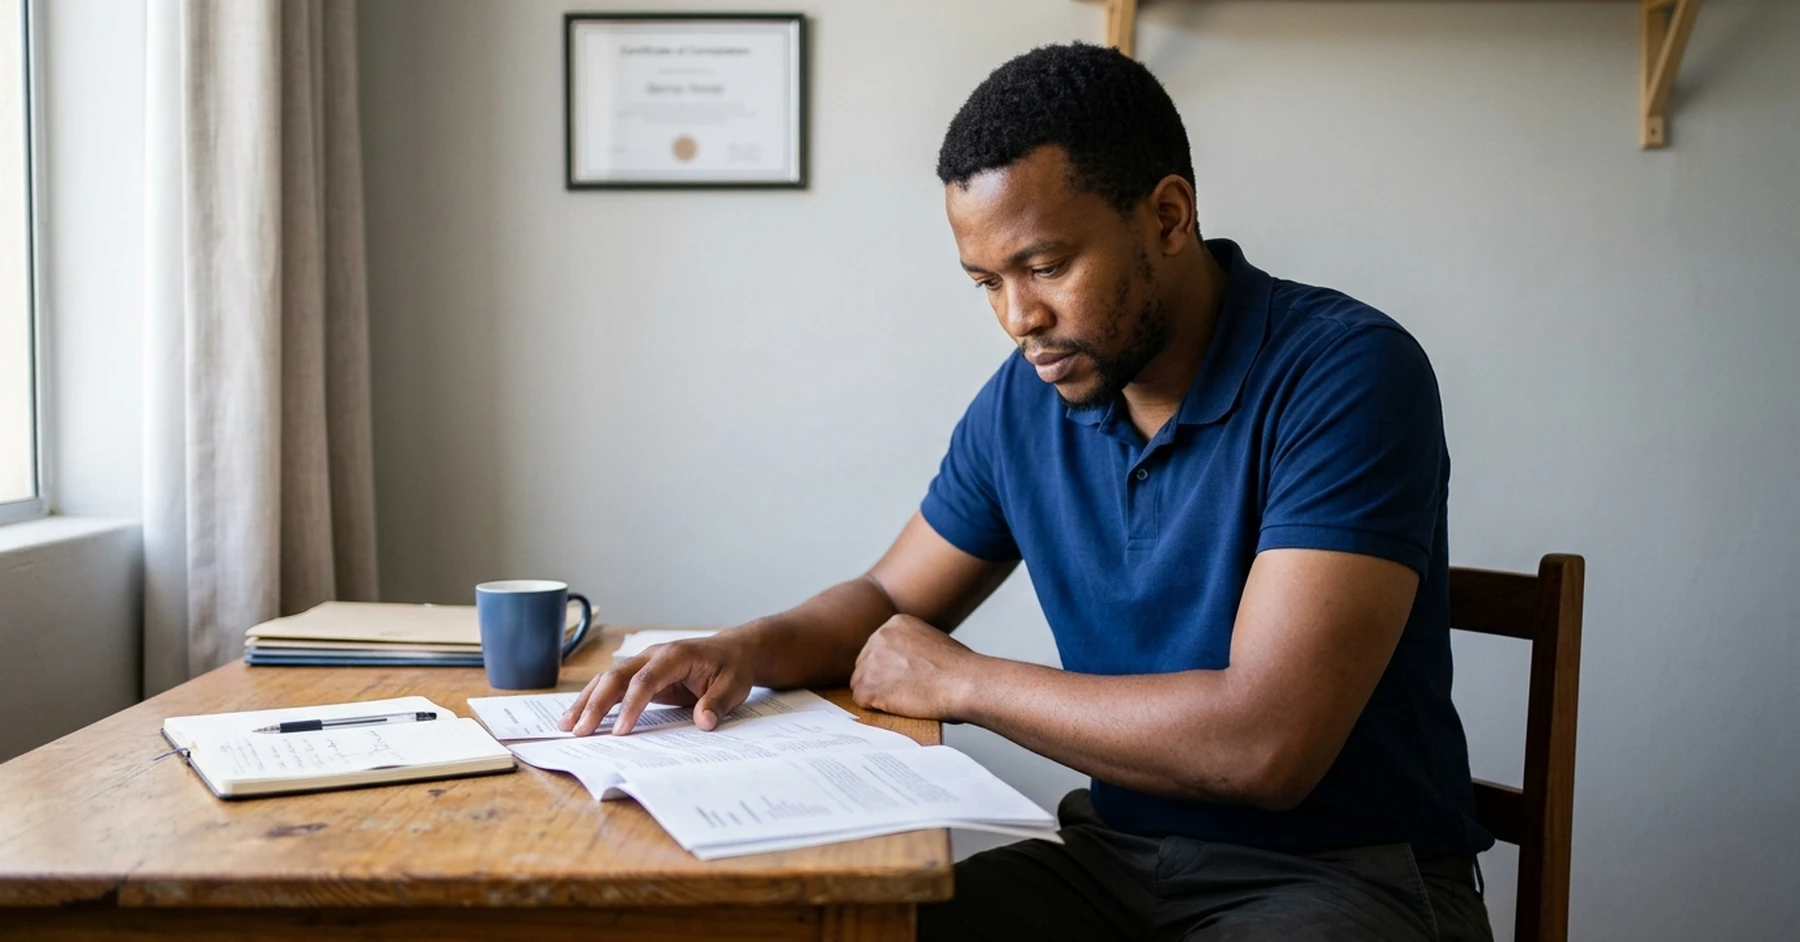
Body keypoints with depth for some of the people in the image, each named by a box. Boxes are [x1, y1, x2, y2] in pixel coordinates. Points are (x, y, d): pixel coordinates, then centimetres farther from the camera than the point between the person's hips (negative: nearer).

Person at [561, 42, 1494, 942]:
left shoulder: (1345, 375, -19)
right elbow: (889, 599, 16)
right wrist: (748, 648, -7)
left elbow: (1265, 742, -28)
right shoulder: (1024, 400, 1)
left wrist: (962, 680, -16)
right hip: (1118, 854, 6)